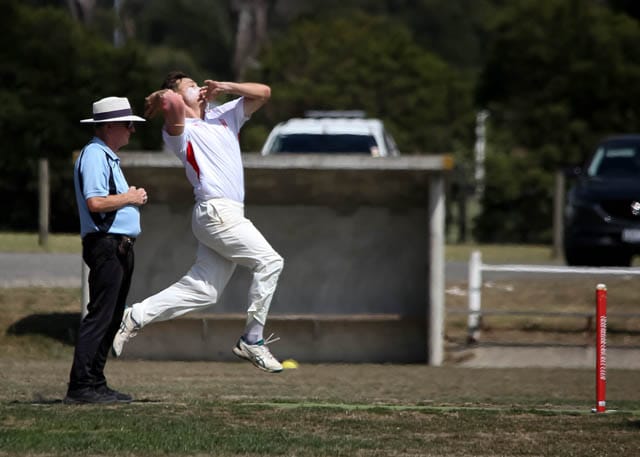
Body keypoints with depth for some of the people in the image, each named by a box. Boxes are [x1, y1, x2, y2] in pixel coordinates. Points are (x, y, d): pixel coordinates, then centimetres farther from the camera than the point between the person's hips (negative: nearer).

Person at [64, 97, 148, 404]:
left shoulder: (109, 158, 22)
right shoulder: (94, 155, -11)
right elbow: (95, 202, -22)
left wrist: (131, 197, 8)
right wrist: (131, 197, -10)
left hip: (120, 248, 11)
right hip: (106, 244, -11)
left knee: (111, 319, 10)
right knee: (100, 316, -14)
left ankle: (95, 384, 11)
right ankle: (81, 386, -16)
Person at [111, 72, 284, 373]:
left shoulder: (223, 116, 22)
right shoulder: (179, 129, -2)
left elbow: (263, 93, 21)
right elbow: (171, 101, -24)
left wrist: (224, 87, 10)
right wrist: (157, 101, -2)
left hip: (229, 216, 8)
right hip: (216, 212, -8)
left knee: (202, 290, 3)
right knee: (268, 261, -14)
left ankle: (135, 318, 8)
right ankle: (252, 341, -10)